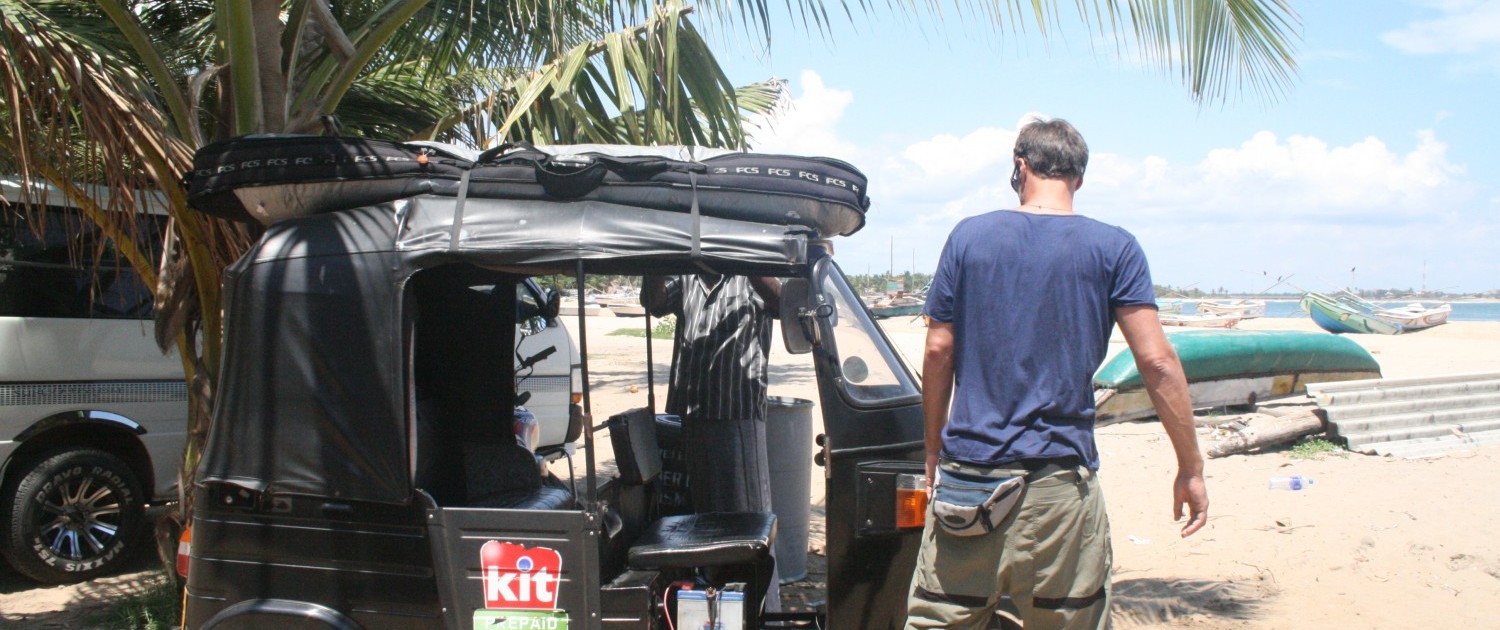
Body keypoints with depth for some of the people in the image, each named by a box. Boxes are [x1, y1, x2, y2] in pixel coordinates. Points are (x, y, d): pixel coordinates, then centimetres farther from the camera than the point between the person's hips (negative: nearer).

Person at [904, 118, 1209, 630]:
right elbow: (1156, 361, -6)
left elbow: (938, 353, 5)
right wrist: (1191, 467, 1)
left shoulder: (969, 237, 5)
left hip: (967, 473, 2)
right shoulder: (1113, 249, 0)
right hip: (1057, 480, -2)